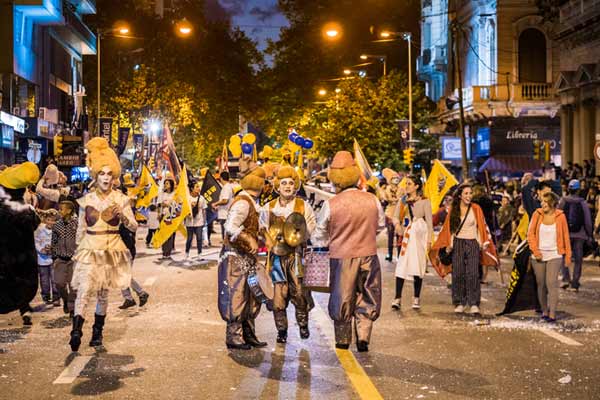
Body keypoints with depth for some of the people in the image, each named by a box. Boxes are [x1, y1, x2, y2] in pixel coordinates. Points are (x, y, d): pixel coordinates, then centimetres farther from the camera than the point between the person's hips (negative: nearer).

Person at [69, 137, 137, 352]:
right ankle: (76, 330, -21)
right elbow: (80, 229, 8)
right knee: (85, 290, -16)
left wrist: (122, 215, -19)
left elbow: (134, 226, -1)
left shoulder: (120, 199, 1)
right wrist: (78, 251, 10)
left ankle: (97, 332, 21)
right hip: (90, 249, -1)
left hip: (112, 250, 1)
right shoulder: (86, 200, 2)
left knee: (103, 293, 9)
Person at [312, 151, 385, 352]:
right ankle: (363, 337, 8)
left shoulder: (331, 204, -13)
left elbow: (318, 237, -2)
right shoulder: (372, 200, -5)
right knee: (366, 298, 15)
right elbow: (381, 226, 12)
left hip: (342, 257, -2)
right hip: (368, 255, 2)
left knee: (343, 298, 12)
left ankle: (343, 341, 21)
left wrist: (333, 240, 20)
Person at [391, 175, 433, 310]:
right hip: (405, 236, 3)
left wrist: (429, 240, -4)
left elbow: (429, 221, 0)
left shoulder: (424, 201, 0)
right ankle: (398, 298, -5)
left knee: (418, 266, 2)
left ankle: (416, 298, 11)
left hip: (419, 236, -3)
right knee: (401, 266, -5)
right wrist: (397, 224, -16)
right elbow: (395, 216, 8)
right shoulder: (403, 201, 12)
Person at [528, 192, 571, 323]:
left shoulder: (560, 216, -2)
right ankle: (544, 311, 20)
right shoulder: (537, 214, 1)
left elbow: (566, 237, 4)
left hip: (555, 255, -2)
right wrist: (535, 250, -8)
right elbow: (530, 234, 3)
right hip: (538, 256, 2)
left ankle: (552, 314, -13)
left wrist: (568, 255, 4)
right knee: (541, 284, 7)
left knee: (551, 283, -12)